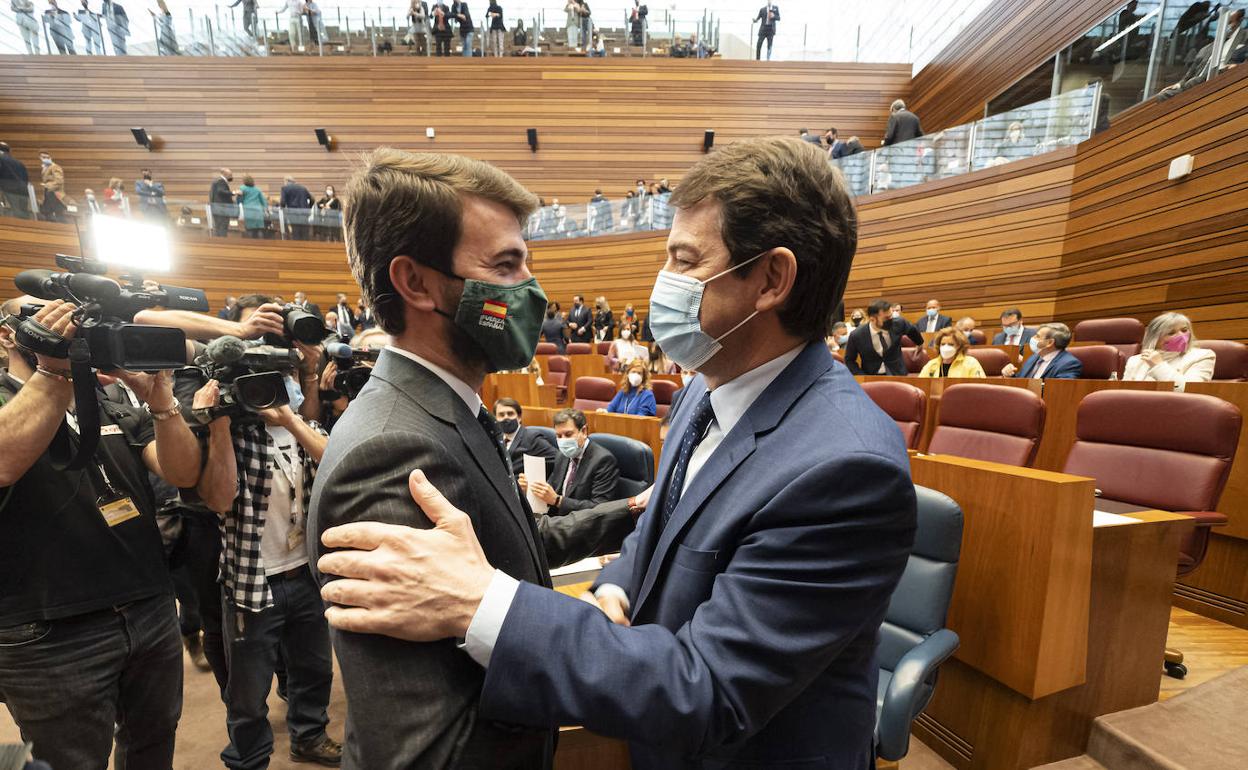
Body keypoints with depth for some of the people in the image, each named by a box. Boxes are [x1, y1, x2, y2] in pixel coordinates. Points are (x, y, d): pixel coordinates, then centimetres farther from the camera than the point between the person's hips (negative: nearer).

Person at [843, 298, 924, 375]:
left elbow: (913, 330, 15)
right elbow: (849, 361, -1)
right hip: (871, 378, -1)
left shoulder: (899, 323, -9)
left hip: (897, 374, 1)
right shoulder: (856, 336, -15)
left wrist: (920, 344, 34)